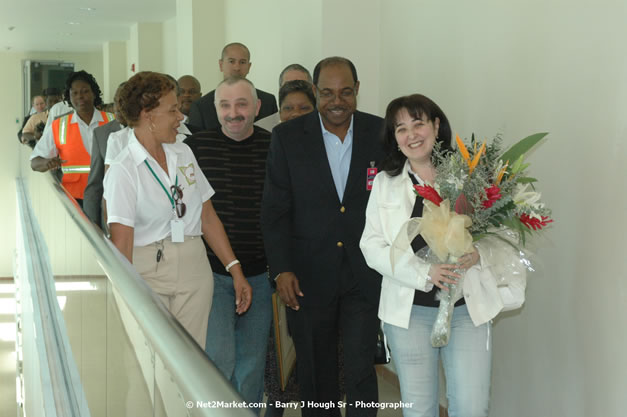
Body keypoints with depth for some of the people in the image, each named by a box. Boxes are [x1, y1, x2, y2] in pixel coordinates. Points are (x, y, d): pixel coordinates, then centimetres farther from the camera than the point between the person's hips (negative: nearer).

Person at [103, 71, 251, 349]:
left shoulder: (183, 153, 10)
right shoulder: (123, 170, -9)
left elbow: (208, 217, 12)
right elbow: (121, 245, -13)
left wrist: (235, 269, 7)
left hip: (195, 269, 5)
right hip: (147, 274, -5)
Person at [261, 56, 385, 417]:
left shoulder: (382, 133, -1)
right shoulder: (288, 137, -3)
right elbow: (275, 209, -2)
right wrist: (281, 270, -8)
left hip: (365, 275, 0)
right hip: (308, 277, 0)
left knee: (361, 370, -1)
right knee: (316, 374, 13)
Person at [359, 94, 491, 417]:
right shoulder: (385, 183, 4)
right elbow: (372, 247, -2)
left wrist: (480, 252, -21)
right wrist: (424, 272, -16)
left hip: (468, 308, -1)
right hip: (410, 311, 1)